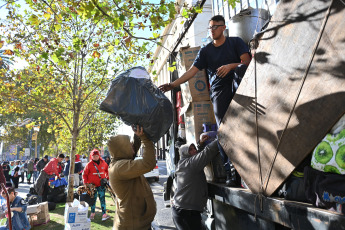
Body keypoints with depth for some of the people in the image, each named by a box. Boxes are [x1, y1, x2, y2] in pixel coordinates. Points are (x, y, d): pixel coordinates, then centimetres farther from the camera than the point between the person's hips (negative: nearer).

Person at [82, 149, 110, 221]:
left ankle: (104, 214, -5)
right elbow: (84, 174, 1)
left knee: (102, 199, -3)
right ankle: (92, 213, 28)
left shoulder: (103, 163, 1)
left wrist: (107, 177, 9)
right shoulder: (89, 164, -5)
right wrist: (85, 182, -6)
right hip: (92, 185, -1)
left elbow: (107, 170, 17)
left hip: (101, 185, 1)